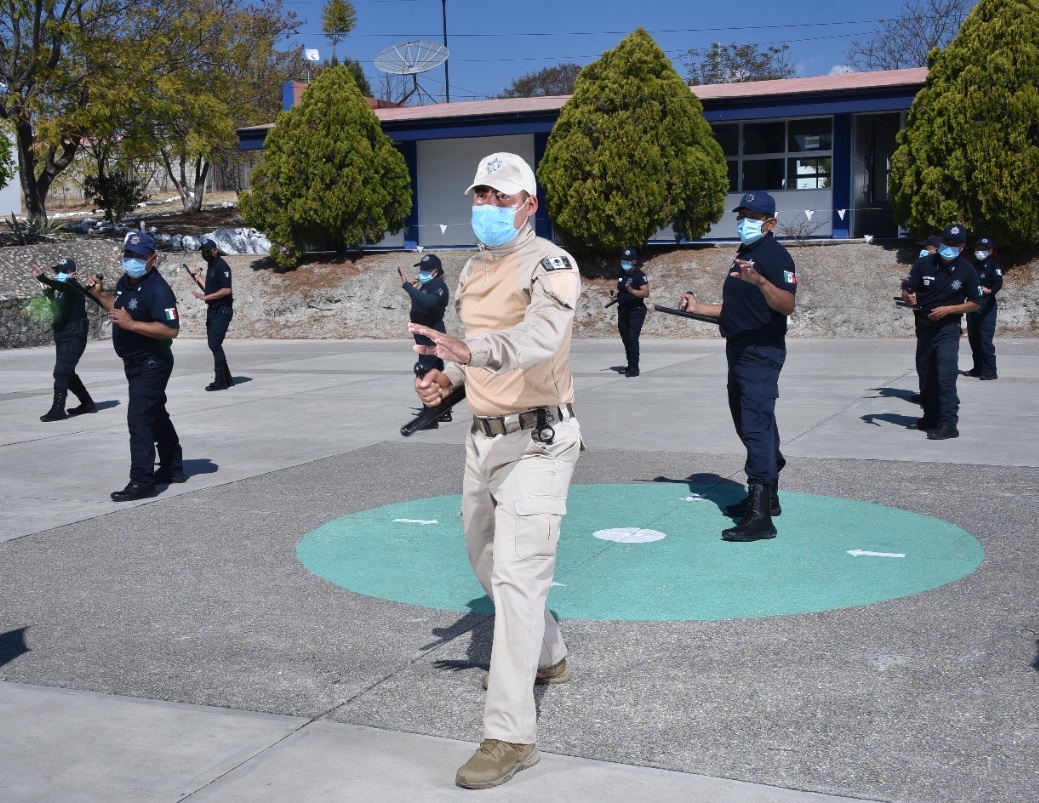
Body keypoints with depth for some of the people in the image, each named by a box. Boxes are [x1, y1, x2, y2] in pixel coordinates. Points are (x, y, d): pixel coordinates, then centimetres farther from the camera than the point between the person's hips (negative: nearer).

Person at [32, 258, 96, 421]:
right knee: (67, 372, 16)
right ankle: (87, 403, 28)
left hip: (74, 335, -10)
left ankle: (58, 409, -16)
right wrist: (47, 290, -2)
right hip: (61, 334, 10)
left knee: (61, 371, -15)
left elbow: (62, 285, -31)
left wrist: (43, 278, -48)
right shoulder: (58, 290, 17)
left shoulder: (74, 287, -10)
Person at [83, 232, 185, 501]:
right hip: (135, 363, 10)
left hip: (151, 364, -10)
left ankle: (142, 482, -9)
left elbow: (171, 329, -30)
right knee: (156, 416, 19)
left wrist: (131, 324, -33)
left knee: (139, 420, -12)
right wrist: (99, 294, 8)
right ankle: (173, 468, 32)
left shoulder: (157, 289, -23)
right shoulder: (125, 281, 6)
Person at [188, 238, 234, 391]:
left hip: (222, 311, -10)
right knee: (213, 344, 11)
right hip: (213, 310, 10)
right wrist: (199, 279, 13)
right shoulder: (211, 266, 17)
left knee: (215, 344, -13)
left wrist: (204, 297, -21)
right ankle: (227, 378, 18)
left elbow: (226, 290, -21)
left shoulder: (221, 265, -12)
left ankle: (221, 381, -9)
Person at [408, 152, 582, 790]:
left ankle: (511, 734, -11)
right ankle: (547, 656, 45)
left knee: (518, 574, -14)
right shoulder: (473, 270, 14)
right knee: (486, 558, 21)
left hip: (537, 442, -9)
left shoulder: (550, 264, -13)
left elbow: (540, 336, -33)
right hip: (484, 440, 9)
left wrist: (469, 350, -50)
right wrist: (447, 379, 1)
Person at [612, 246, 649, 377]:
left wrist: (632, 291, -32)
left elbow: (646, 293, -18)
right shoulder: (621, 274, 12)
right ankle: (631, 365, 20)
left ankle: (634, 367, -15)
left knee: (632, 338, -15)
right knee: (625, 339, 10)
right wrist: (616, 293, 7)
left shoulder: (639, 275, -11)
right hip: (623, 310, 8)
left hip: (636, 311, -8)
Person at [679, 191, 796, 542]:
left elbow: (787, 305, -27)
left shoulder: (776, 256, -12)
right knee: (748, 424, 18)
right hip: (739, 351, 11)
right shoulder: (743, 255, 19)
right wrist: (699, 307, 19)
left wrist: (759, 280, -41)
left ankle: (760, 515, -20)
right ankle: (767, 496, 31)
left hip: (762, 353, -10)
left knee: (756, 426, -16)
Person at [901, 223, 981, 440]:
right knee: (925, 374, 13)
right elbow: (906, 291, 0)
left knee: (945, 375, -16)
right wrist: (909, 298, -24)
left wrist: (947, 310, -15)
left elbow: (973, 303, -1)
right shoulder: (924, 264, -2)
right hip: (923, 326, 4)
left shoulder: (967, 271, -6)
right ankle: (930, 417, 27)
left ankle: (948, 424, -19)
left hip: (948, 327, -4)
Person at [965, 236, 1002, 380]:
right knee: (973, 339, 9)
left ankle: (990, 371, -13)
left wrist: (990, 290, -38)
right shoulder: (973, 266, 18)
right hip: (972, 306, 7)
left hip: (986, 307, -7)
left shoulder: (993, 266, -3)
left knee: (985, 338, -13)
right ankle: (978, 368, 18)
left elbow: (999, 283, -20)